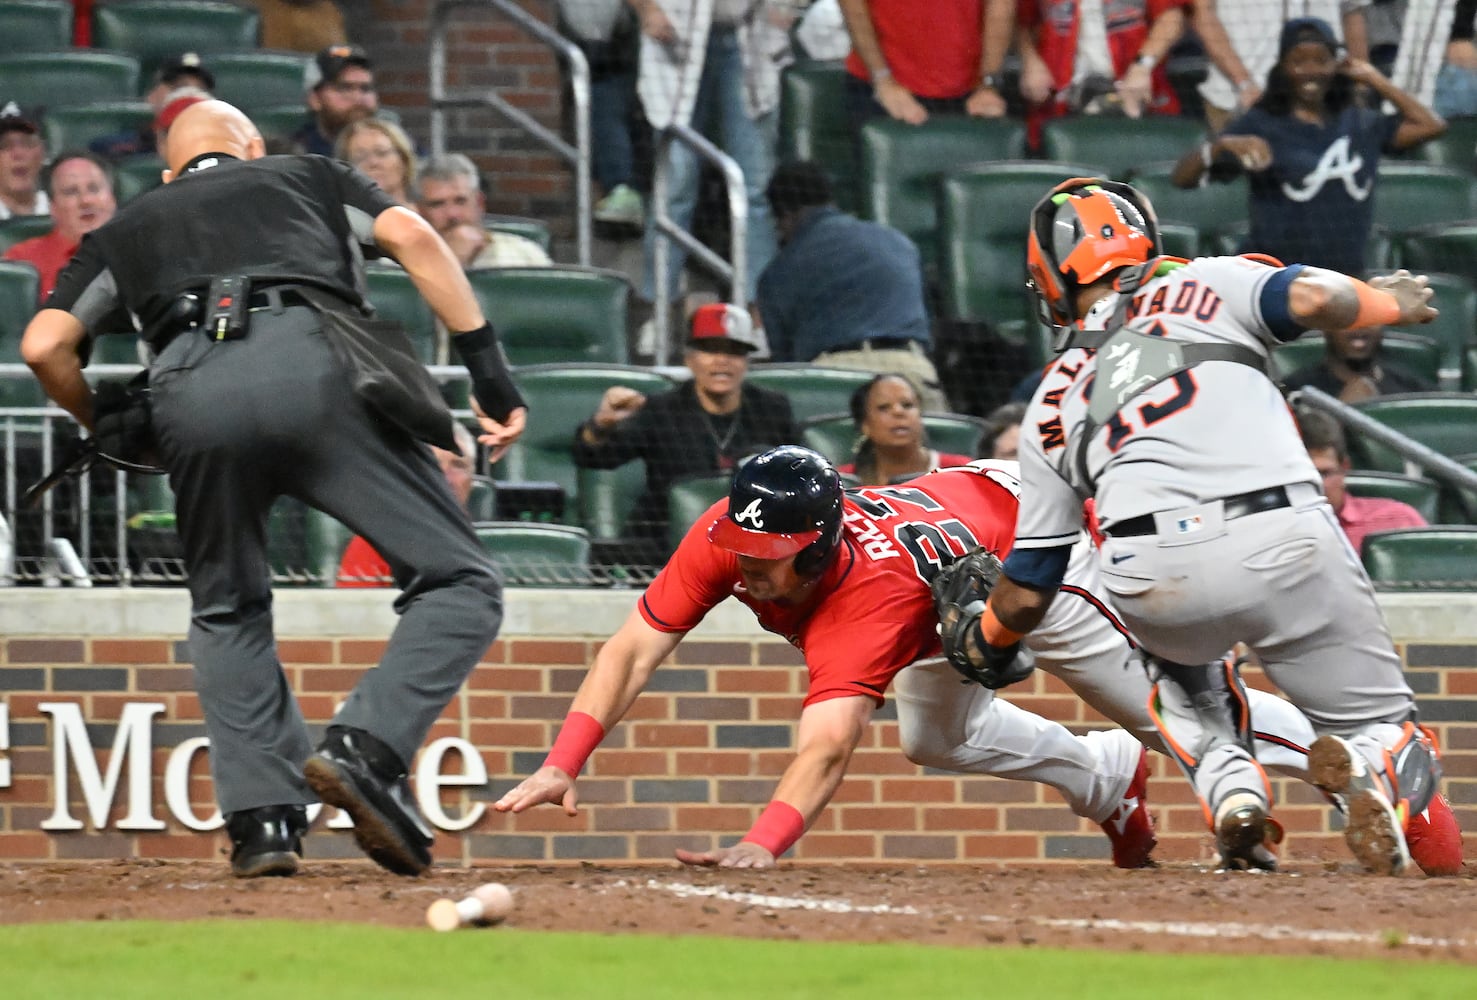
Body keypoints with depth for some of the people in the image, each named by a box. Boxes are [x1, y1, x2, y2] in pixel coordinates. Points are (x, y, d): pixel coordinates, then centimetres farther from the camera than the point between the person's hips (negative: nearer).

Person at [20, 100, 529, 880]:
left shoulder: (129, 228, 35)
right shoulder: (311, 177, 35)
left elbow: (45, 346, 19)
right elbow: (411, 236, 15)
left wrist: (114, 432, 35)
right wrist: (488, 369, 10)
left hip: (187, 390, 2)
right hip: (315, 366, -2)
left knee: (227, 612, 23)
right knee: (458, 583, 4)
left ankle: (263, 815, 7)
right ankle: (365, 747, -18)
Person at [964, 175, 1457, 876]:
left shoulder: (1052, 404, 26)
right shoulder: (1207, 285, 22)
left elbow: (1025, 595, 27)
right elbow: (1310, 299, 2)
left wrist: (984, 645, 49)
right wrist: (1389, 302, 23)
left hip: (1151, 580, 2)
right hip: (1286, 547, -2)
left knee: (1180, 659, 39)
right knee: (1388, 732, 14)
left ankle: (1230, 789, 8)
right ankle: (1368, 766, -25)